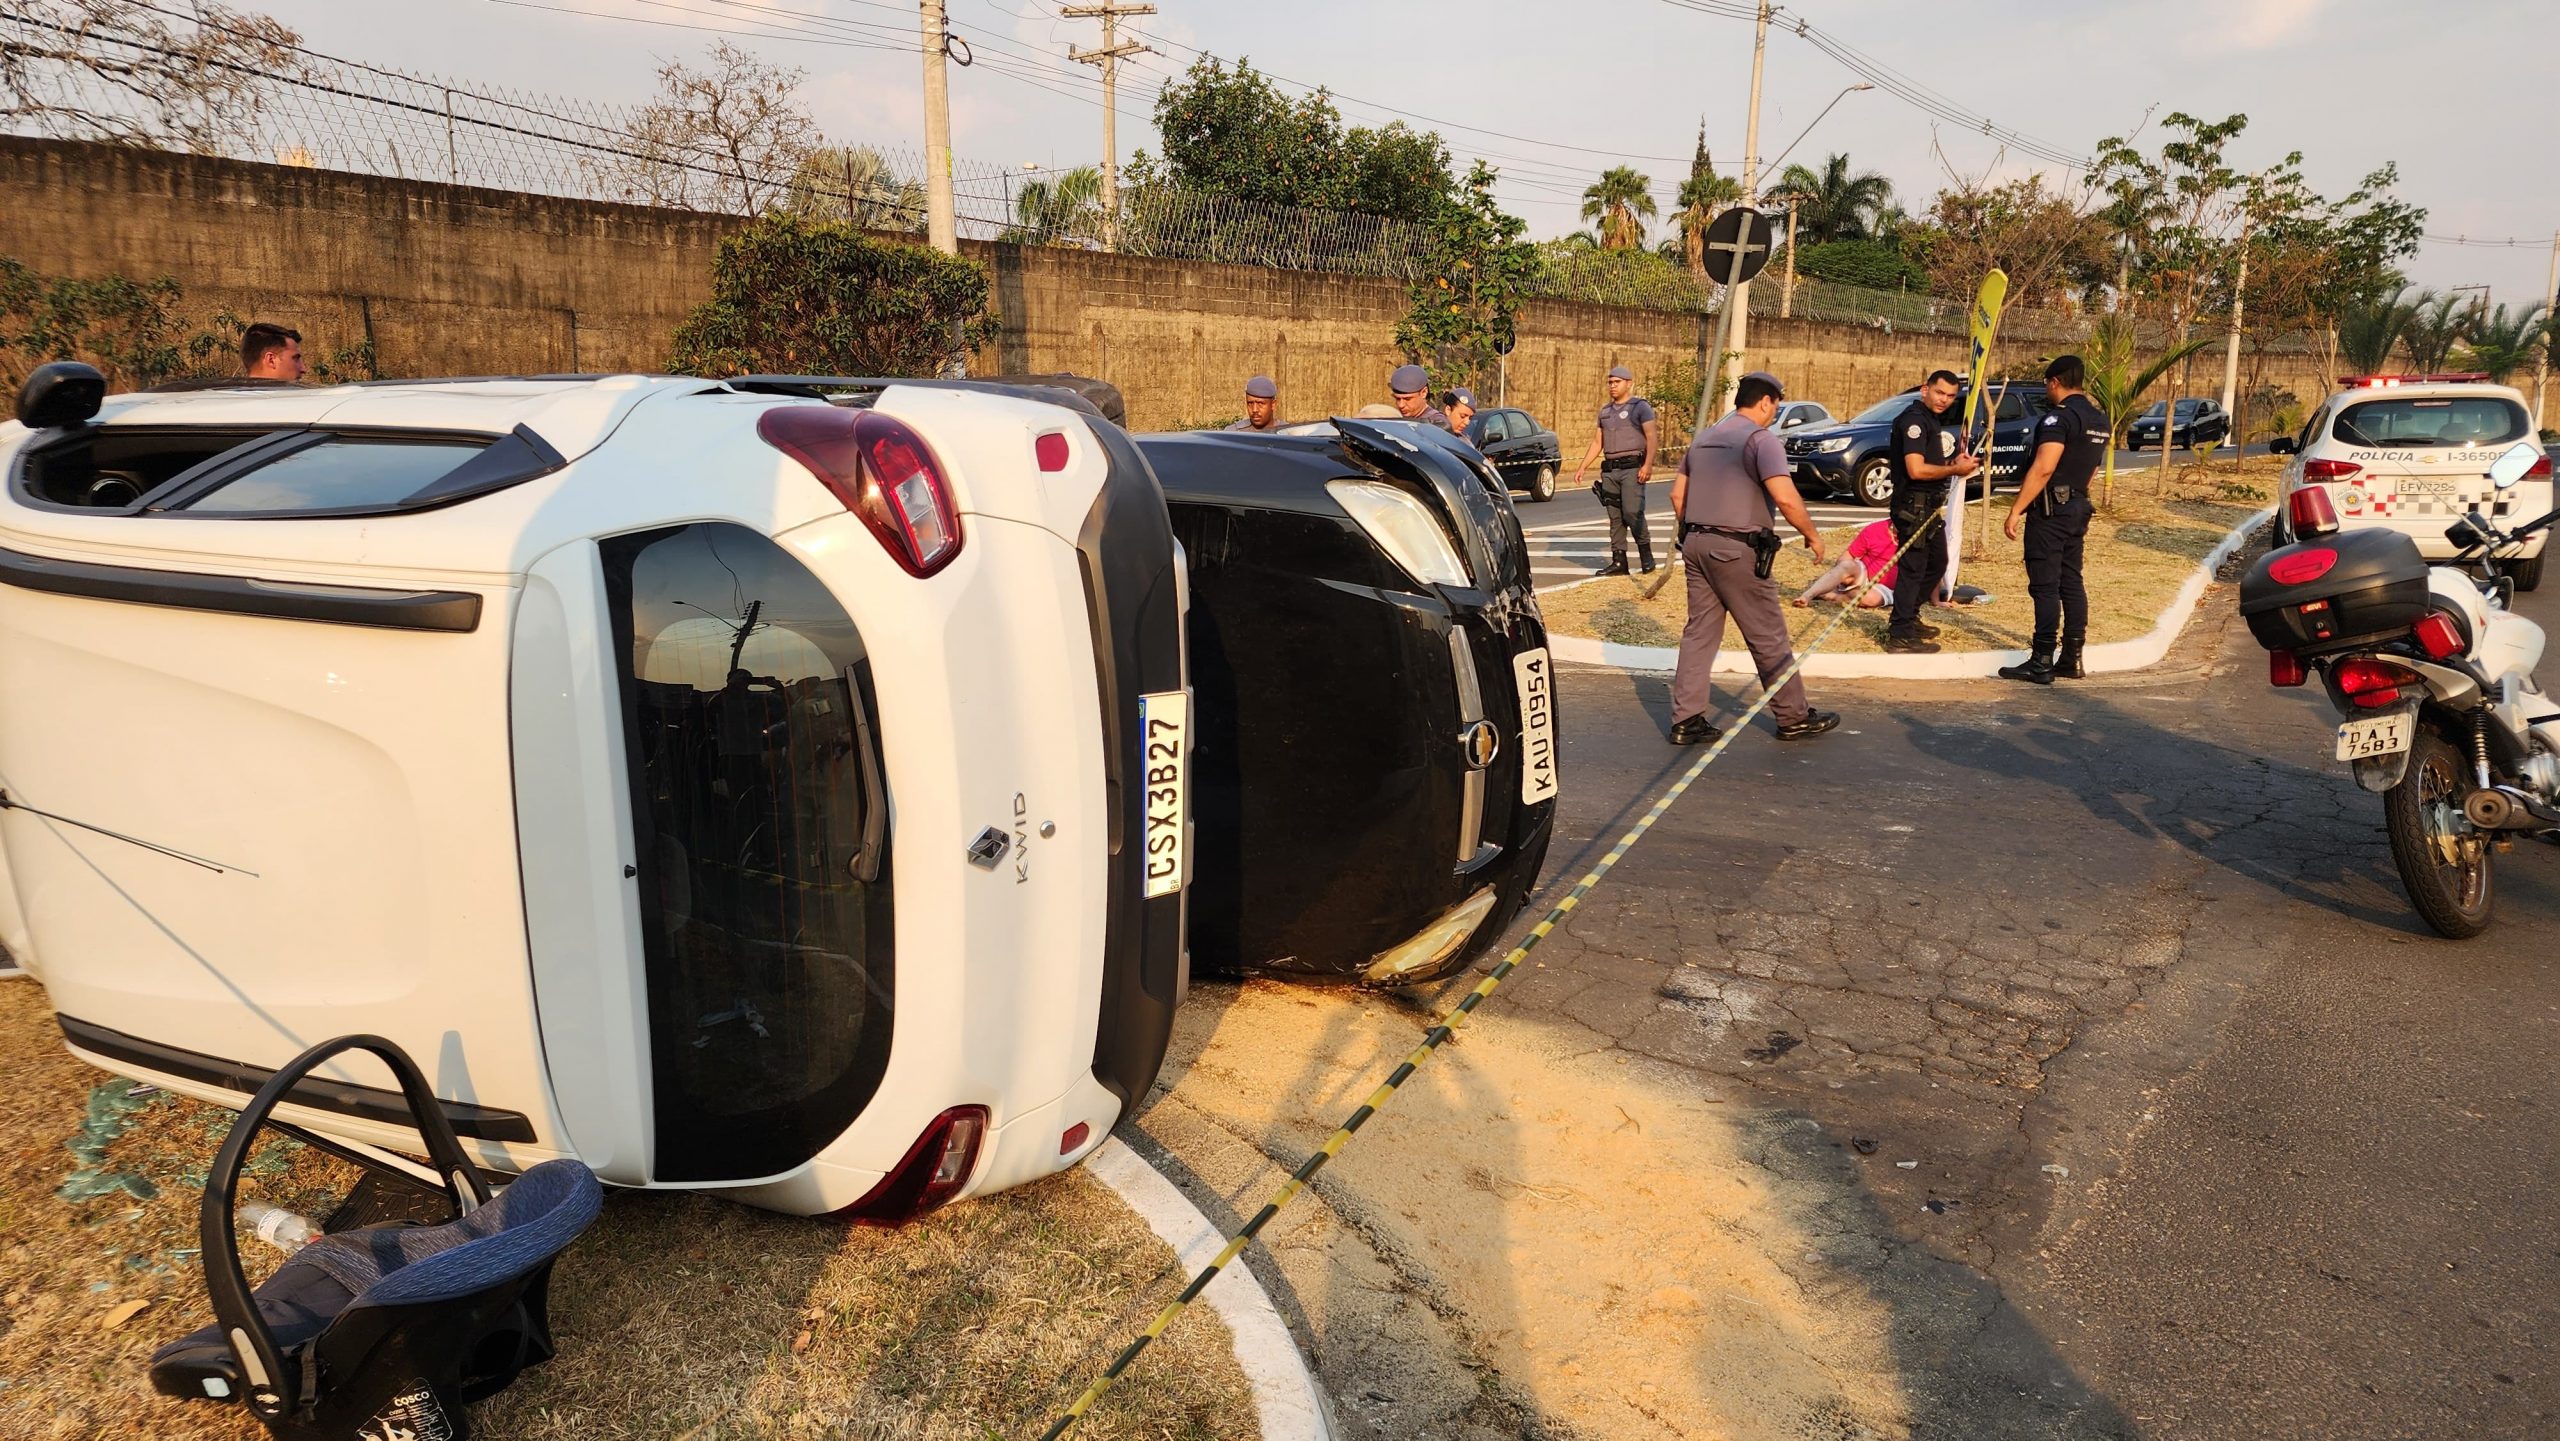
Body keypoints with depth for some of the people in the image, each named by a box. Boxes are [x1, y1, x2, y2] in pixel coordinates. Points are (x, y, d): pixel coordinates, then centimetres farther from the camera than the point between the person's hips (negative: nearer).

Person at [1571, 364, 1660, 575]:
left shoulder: (1640, 407, -1)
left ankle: (1646, 555, -3)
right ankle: (1618, 562, 5)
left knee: (1632, 512, -17)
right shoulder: (1605, 411, 19)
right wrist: (1582, 467, 14)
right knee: (1615, 518, 4)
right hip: (1609, 470, 6)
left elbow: (1652, 437, -10)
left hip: (1632, 469, -6)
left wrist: (1648, 465, -23)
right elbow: (1597, 443, 23)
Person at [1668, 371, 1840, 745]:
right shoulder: (1761, 438, -9)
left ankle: (1686, 721, 8)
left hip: (1696, 544, 8)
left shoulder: (1703, 438, 15)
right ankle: (1794, 717, 15)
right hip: (1737, 549, -7)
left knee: (1699, 633, 10)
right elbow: (1785, 497, -19)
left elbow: (1677, 494, 18)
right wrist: (1812, 535, -7)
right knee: (1768, 637, 4)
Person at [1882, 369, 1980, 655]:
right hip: (1913, 506, -11)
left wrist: (1958, 462, 7)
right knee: (1913, 568, -7)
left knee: (1937, 562, 21)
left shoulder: (1933, 420, 16)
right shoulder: (1913, 419, -16)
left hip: (1930, 505, 11)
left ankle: (1908, 618, 33)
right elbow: (1916, 470, -25)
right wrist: (1954, 470, -14)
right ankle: (1900, 636, -2)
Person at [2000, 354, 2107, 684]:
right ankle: (2071, 659, 15)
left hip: (2050, 509, -9)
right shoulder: (2099, 418, 14)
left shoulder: (2060, 416, -16)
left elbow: (2043, 468, -24)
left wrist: (2016, 509, -24)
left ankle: (2042, 664, -8)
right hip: (2079, 508, 9)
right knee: (2071, 583, 12)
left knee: (2045, 587, -8)